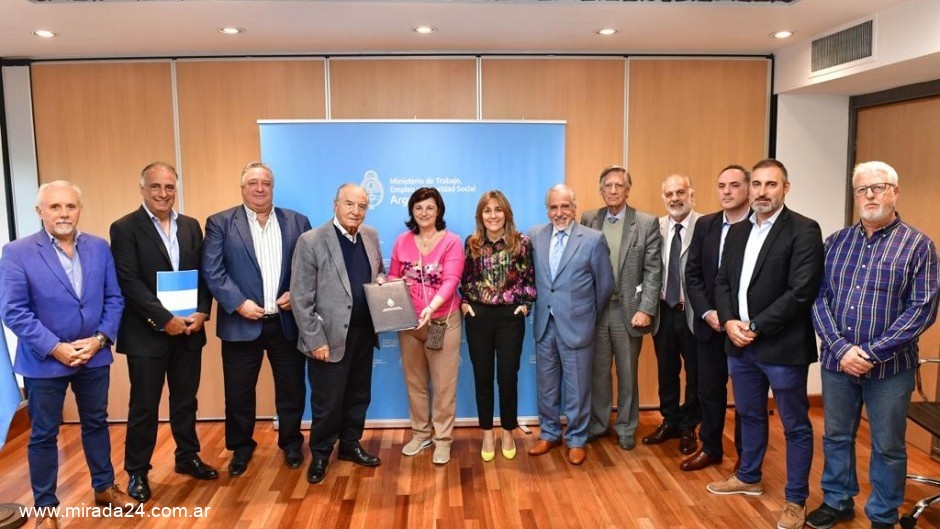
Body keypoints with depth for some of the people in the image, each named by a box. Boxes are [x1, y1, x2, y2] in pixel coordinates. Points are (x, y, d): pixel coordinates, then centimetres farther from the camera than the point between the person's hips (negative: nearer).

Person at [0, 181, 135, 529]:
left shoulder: (99, 248, 1)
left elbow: (114, 299, 2)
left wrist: (100, 339, -11)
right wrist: (56, 348, -18)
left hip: (94, 356, 3)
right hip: (45, 360, -3)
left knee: (96, 423, 17)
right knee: (44, 434, 10)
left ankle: (104, 487, 34)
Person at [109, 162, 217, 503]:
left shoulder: (191, 226, 9)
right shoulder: (125, 228, -7)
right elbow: (129, 282, -14)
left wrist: (201, 312, -8)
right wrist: (165, 320, -18)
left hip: (188, 330, 5)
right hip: (146, 333, -4)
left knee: (185, 399, 15)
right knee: (144, 406, 6)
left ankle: (187, 457, 31)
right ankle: (137, 472, 21)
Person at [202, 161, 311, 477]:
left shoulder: (297, 222, 7)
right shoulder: (220, 223, 0)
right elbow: (213, 271, -6)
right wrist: (239, 303, -15)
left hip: (286, 322, 2)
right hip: (241, 323, -1)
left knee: (291, 389, 11)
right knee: (238, 392, 8)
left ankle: (291, 444, 31)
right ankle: (241, 449, 28)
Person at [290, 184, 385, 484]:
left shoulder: (371, 236, 4)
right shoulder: (311, 241, -13)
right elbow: (300, 297, -14)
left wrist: (381, 282, -4)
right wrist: (315, 340, -16)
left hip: (364, 333, 6)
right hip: (330, 336, -6)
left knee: (359, 395, 18)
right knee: (327, 402, 7)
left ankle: (350, 444, 37)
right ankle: (320, 454, 28)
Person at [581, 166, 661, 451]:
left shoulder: (647, 223, -3)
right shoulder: (588, 219, 4)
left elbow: (653, 270, -6)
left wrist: (646, 309, -13)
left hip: (628, 310, -2)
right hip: (595, 309, 2)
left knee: (627, 374, 11)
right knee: (597, 371, 12)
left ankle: (626, 428, 27)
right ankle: (598, 424, 29)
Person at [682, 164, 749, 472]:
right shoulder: (705, 225, 5)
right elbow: (692, 274, 5)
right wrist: (707, 312, -8)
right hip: (709, 324, 4)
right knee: (709, 389, 14)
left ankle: (746, 456, 27)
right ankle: (710, 448, 30)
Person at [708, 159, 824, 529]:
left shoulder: (804, 231, -10)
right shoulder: (737, 231, 11)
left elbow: (801, 291, -18)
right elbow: (722, 282, 11)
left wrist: (755, 327, -16)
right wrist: (729, 322, -6)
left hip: (782, 346, -6)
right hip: (739, 343, 6)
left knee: (795, 425, 8)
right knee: (750, 415, 21)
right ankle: (748, 478, 38)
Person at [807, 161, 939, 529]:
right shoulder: (836, 242, 4)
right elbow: (819, 298, 0)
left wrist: (873, 352, -17)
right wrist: (841, 348, -13)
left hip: (890, 367, -3)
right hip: (836, 361, 3)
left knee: (888, 447, 11)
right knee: (836, 437, 16)